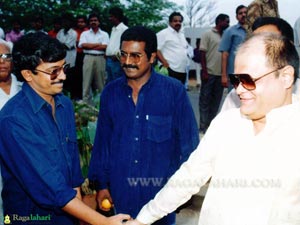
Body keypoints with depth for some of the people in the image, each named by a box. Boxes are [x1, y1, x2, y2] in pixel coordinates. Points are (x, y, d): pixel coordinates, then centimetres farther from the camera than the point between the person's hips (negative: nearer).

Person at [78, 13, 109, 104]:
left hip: (100, 58, 0)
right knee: (87, 82, -2)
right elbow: (83, 45, -4)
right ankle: (86, 103, 2)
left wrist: (90, 46, -4)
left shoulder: (104, 34, 10)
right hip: (88, 58, 0)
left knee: (100, 82, 3)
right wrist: (98, 44, -4)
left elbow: (104, 47, -5)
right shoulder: (85, 33, 12)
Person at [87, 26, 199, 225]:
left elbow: (189, 141, -5)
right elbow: (103, 141, 7)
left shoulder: (174, 91, -9)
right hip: (120, 191, 3)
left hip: (161, 190, -2)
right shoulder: (111, 92, 1)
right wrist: (101, 184, 6)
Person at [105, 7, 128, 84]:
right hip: (109, 59, 9)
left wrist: (118, 55, -18)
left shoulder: (124, 29, -9)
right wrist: (106, 53, 13)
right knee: (109, 83, 12)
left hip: (116, 60, -9)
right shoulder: (113, 29, 19)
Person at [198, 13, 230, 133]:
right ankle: (203, 126, 5)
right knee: (205, 100, 0)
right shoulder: (208, 34, -2)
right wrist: (204, 71, -13)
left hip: (220, 74, 6)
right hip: (209, 73, -6)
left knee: (216, 100, 9)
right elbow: (202, 54, -6)